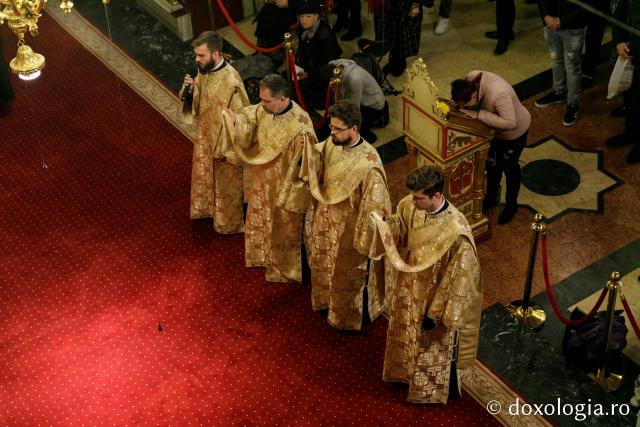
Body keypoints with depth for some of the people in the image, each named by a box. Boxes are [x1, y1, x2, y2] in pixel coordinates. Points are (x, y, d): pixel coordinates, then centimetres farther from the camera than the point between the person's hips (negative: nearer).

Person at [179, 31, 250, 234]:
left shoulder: (231, 80, -29)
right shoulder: (203, 71, -6)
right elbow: (195, 102, 6)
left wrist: (231, 149, -20)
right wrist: (189, 90, -17)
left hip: (224, 141, -7)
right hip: (205, 135, 7)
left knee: (225, 184, 13)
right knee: (203, 175, 26)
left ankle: (229, 223, 34)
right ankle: (206, 209, 49)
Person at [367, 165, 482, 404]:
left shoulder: (455, 230, -35)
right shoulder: (410, 207, -16)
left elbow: (456, 278, -27)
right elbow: (398, 227, 4)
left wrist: (436, 313, -20)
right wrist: (381, 223, -20)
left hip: (436, 298, -7)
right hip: (409, 289, 7)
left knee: (434, 347, 18)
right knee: (407, 336, 30)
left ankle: (434, 391, 44)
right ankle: (407, 374, 57)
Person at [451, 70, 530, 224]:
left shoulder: (498, 94, -45)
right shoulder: (470, 78, -24)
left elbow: (510, 123, -42)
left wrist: (478, 114, -41)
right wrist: (456, 104, -22)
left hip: (514, 132, -6)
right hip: (495, 129, 7)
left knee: (510, 167, 14)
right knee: (492, 163, 23)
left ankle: (511, 204, 39)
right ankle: (491, 198, 47)